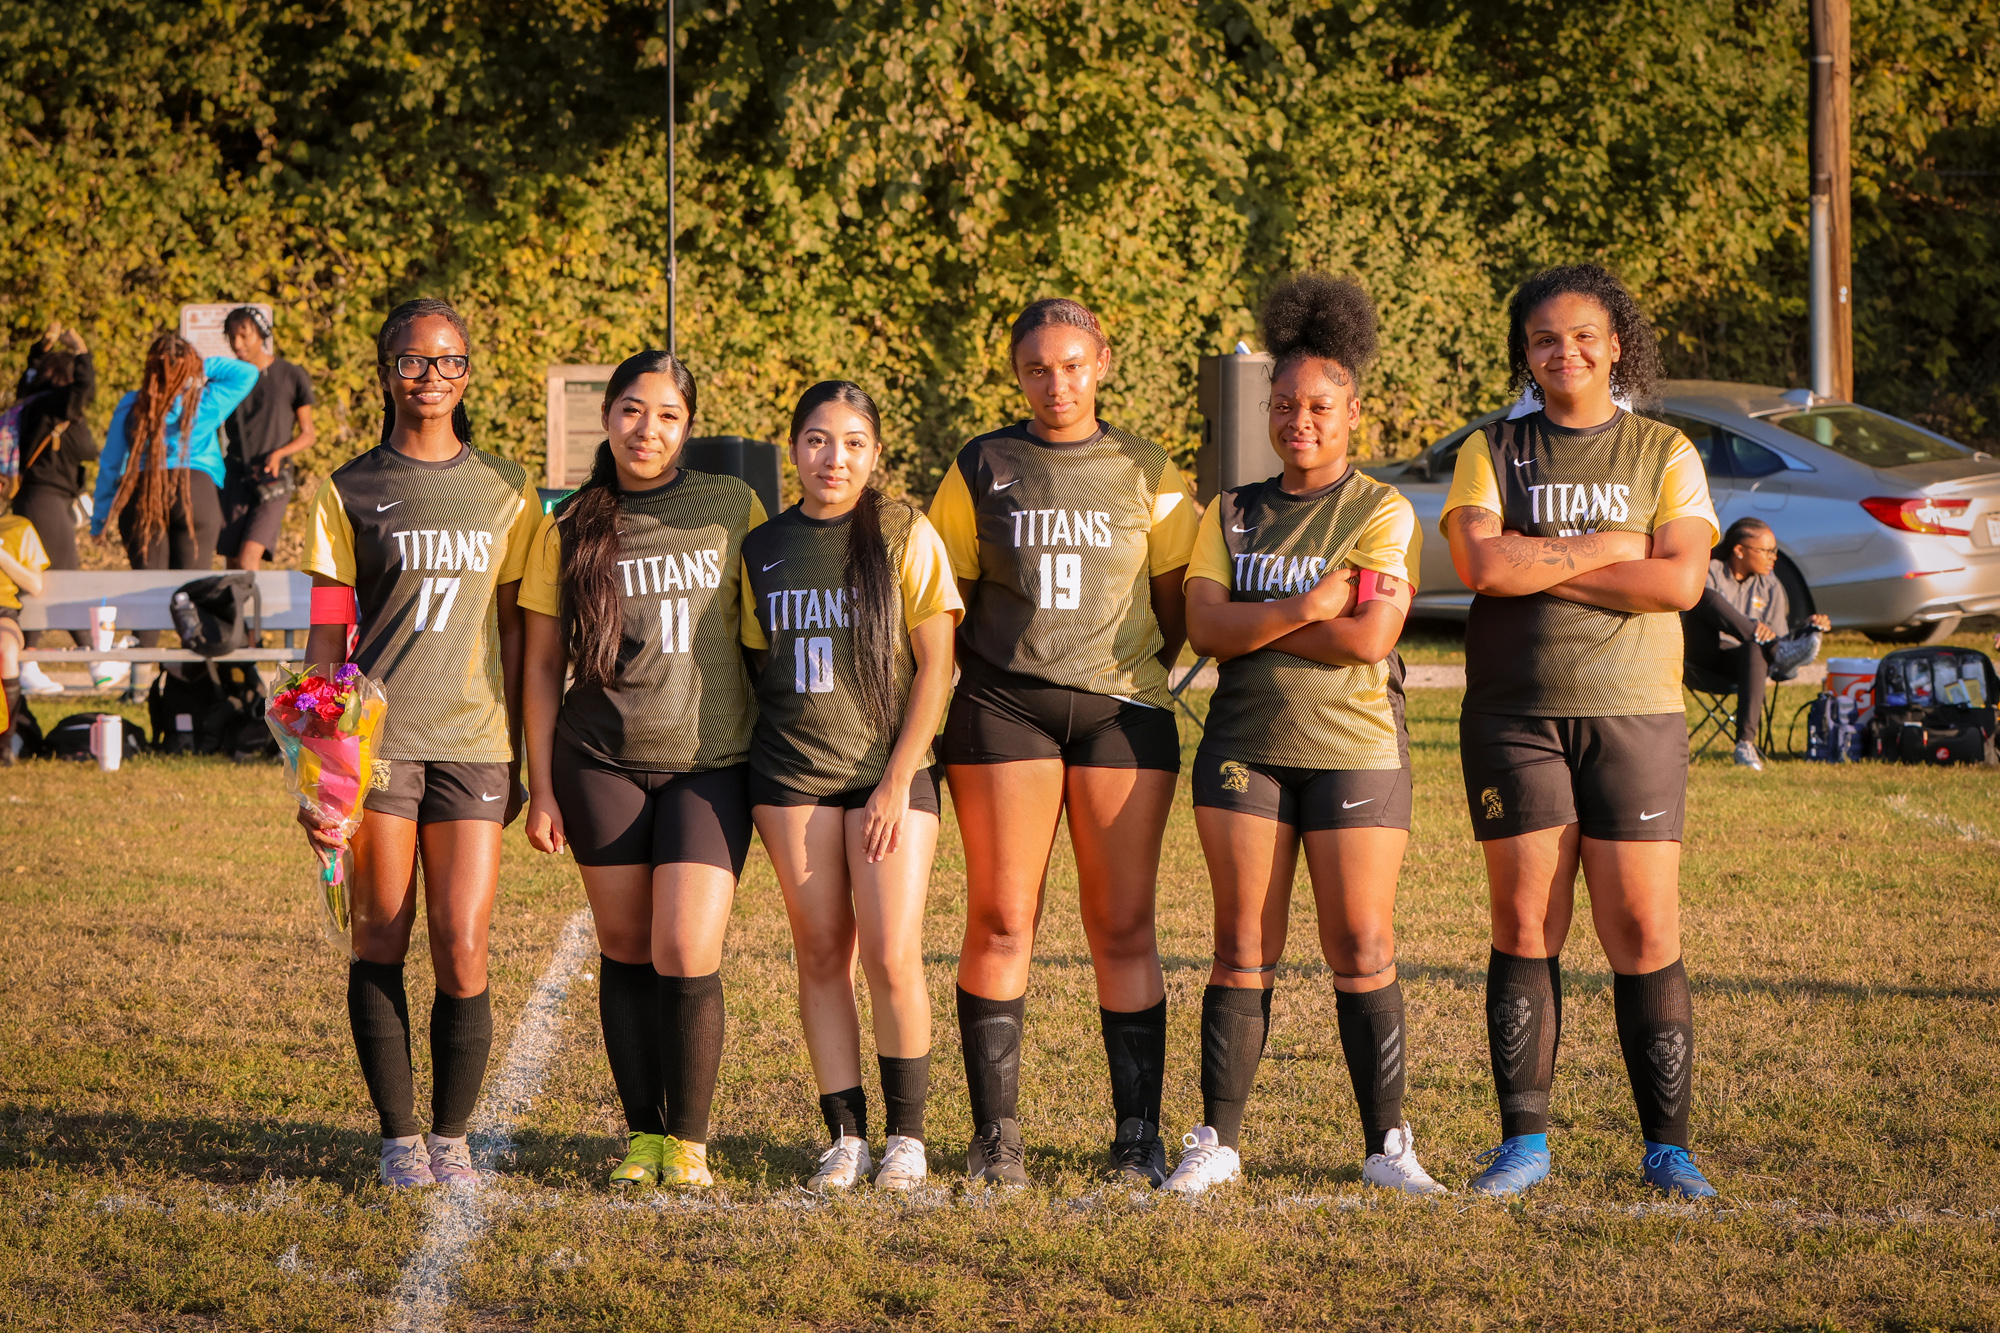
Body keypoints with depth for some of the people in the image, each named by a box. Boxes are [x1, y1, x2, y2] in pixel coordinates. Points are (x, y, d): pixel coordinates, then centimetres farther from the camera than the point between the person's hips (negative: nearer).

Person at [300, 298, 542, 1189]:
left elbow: (515, 632, 12)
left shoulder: (505, 490, 10)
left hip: (473, 740, 1)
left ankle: (452, 1135, 7)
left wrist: (518, 756, 9)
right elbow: (327, 632, 5)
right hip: (376, 736, -1)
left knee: (462, 950, -6)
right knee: (381, 939, 2)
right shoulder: (350, 491, 5)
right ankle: (398, 1135, 11)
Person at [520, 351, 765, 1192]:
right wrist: (541, 789, 4)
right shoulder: (570, 529, 4)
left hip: (711, 762, -2)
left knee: (687, 954, -11)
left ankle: (688, 1142, 2)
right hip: (602, 764, 2)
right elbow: (542, 666, 7)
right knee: (627, 951, 5)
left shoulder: (732, 508, 2)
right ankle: (642, 1135, 15)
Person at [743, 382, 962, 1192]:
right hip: (793, 769, 3)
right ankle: (845, 1136, 8)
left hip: (889, 768, -3)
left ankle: (906, 1135, 5)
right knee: (821, 954, 2)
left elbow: (936, 667, -4)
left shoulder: (905, 535, -3)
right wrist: (757, 786, 8)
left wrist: (899, 781, -9)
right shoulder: (765, 548, 7)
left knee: (893, 957, -9)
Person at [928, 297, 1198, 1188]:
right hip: (1002, 710, 0)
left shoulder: (1146, 475, 10)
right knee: (999, 922, -3)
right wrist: (988, 679, 5)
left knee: (1123, 929, -1)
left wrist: (1128, 675, 7)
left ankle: (1139, 1137, 4)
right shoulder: (979, 471, 9)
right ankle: (995, 1135, 1)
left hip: (1121, 712, 0)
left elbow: (1176, 609, 14)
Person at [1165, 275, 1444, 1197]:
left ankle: (1386, 1144, 5)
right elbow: (1204, 627, -2)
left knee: (1360, 948, -3)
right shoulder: (1233, 514, 12)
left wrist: (1255, 625, -7)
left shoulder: (1384, 513, 1)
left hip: (1353, 745, -3)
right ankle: (1216, 1140, 7)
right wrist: (1305, 608, -14)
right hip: (1246, 743, 3)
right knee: (1243, 947, 2)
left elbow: (1370, 638, -12)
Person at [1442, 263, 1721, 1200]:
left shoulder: (1665, 455, 8)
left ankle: (1667, 1146, 2)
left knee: (1643, 934, -4)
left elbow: (1681, 580, -7)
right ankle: (1524, 1140, 7)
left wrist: (1540, 564, -8)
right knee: (1525, 929, 0)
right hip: (1515, 712, 1)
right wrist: (1608, 547, -9)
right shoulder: (1492, 452, 9)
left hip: (1635, 713, -1)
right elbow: (1481, 563, -8)